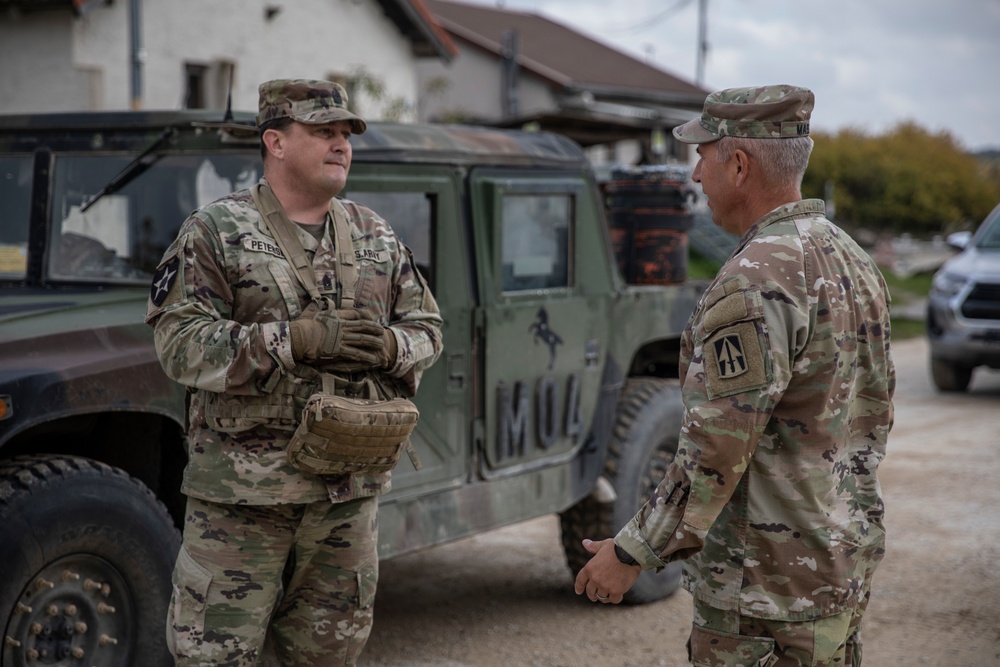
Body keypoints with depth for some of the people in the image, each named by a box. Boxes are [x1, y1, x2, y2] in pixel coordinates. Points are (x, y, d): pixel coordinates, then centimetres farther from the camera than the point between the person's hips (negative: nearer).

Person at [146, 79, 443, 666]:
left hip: (352, 486, 5)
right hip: (242, 487, -4)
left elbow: (427, 329, 13)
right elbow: (180, 344, -14)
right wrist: (295, 339, -23)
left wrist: (389, 347, -11)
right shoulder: (215, 232, -5)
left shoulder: (377, 237, 11)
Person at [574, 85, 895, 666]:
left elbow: (717, 450, -23)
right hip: (848, 570, 9)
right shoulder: (856, 262, 8)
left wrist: (633, 552, -14)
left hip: (769, 591, -9)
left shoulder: (755, 282, -21)